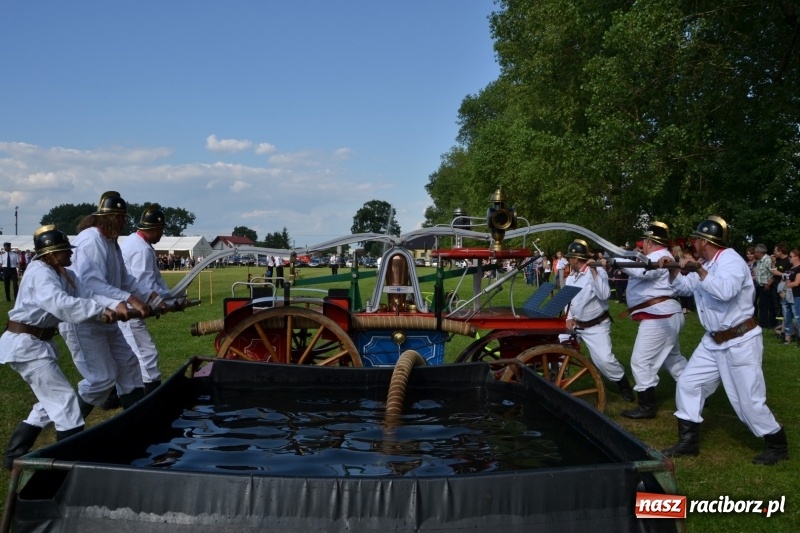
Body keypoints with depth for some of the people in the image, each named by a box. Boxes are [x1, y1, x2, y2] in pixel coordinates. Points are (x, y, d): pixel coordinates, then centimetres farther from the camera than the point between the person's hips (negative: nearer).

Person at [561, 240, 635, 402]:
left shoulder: (597, 272, -14)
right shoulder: (570, 278, 7)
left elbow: (604, 295, -30)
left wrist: (594, 272, -31)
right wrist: (569, 318, -4)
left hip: (596, 326, -7)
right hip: (575, 325, 7)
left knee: (605, 360, -16)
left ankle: (624, 386, 7)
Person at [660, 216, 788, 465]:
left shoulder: (731, 260, -19)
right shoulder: (706, 265, 9)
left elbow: (725, 291, -37)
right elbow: (683, 287, 18)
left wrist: (699, 270, -30)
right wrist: (674, 270, 0)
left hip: (740, 342, -9)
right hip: (714, 341, 9)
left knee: (749, 402, -1)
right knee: (688, 383, 6)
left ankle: (778, 446, 21)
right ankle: (688, 442, 15)